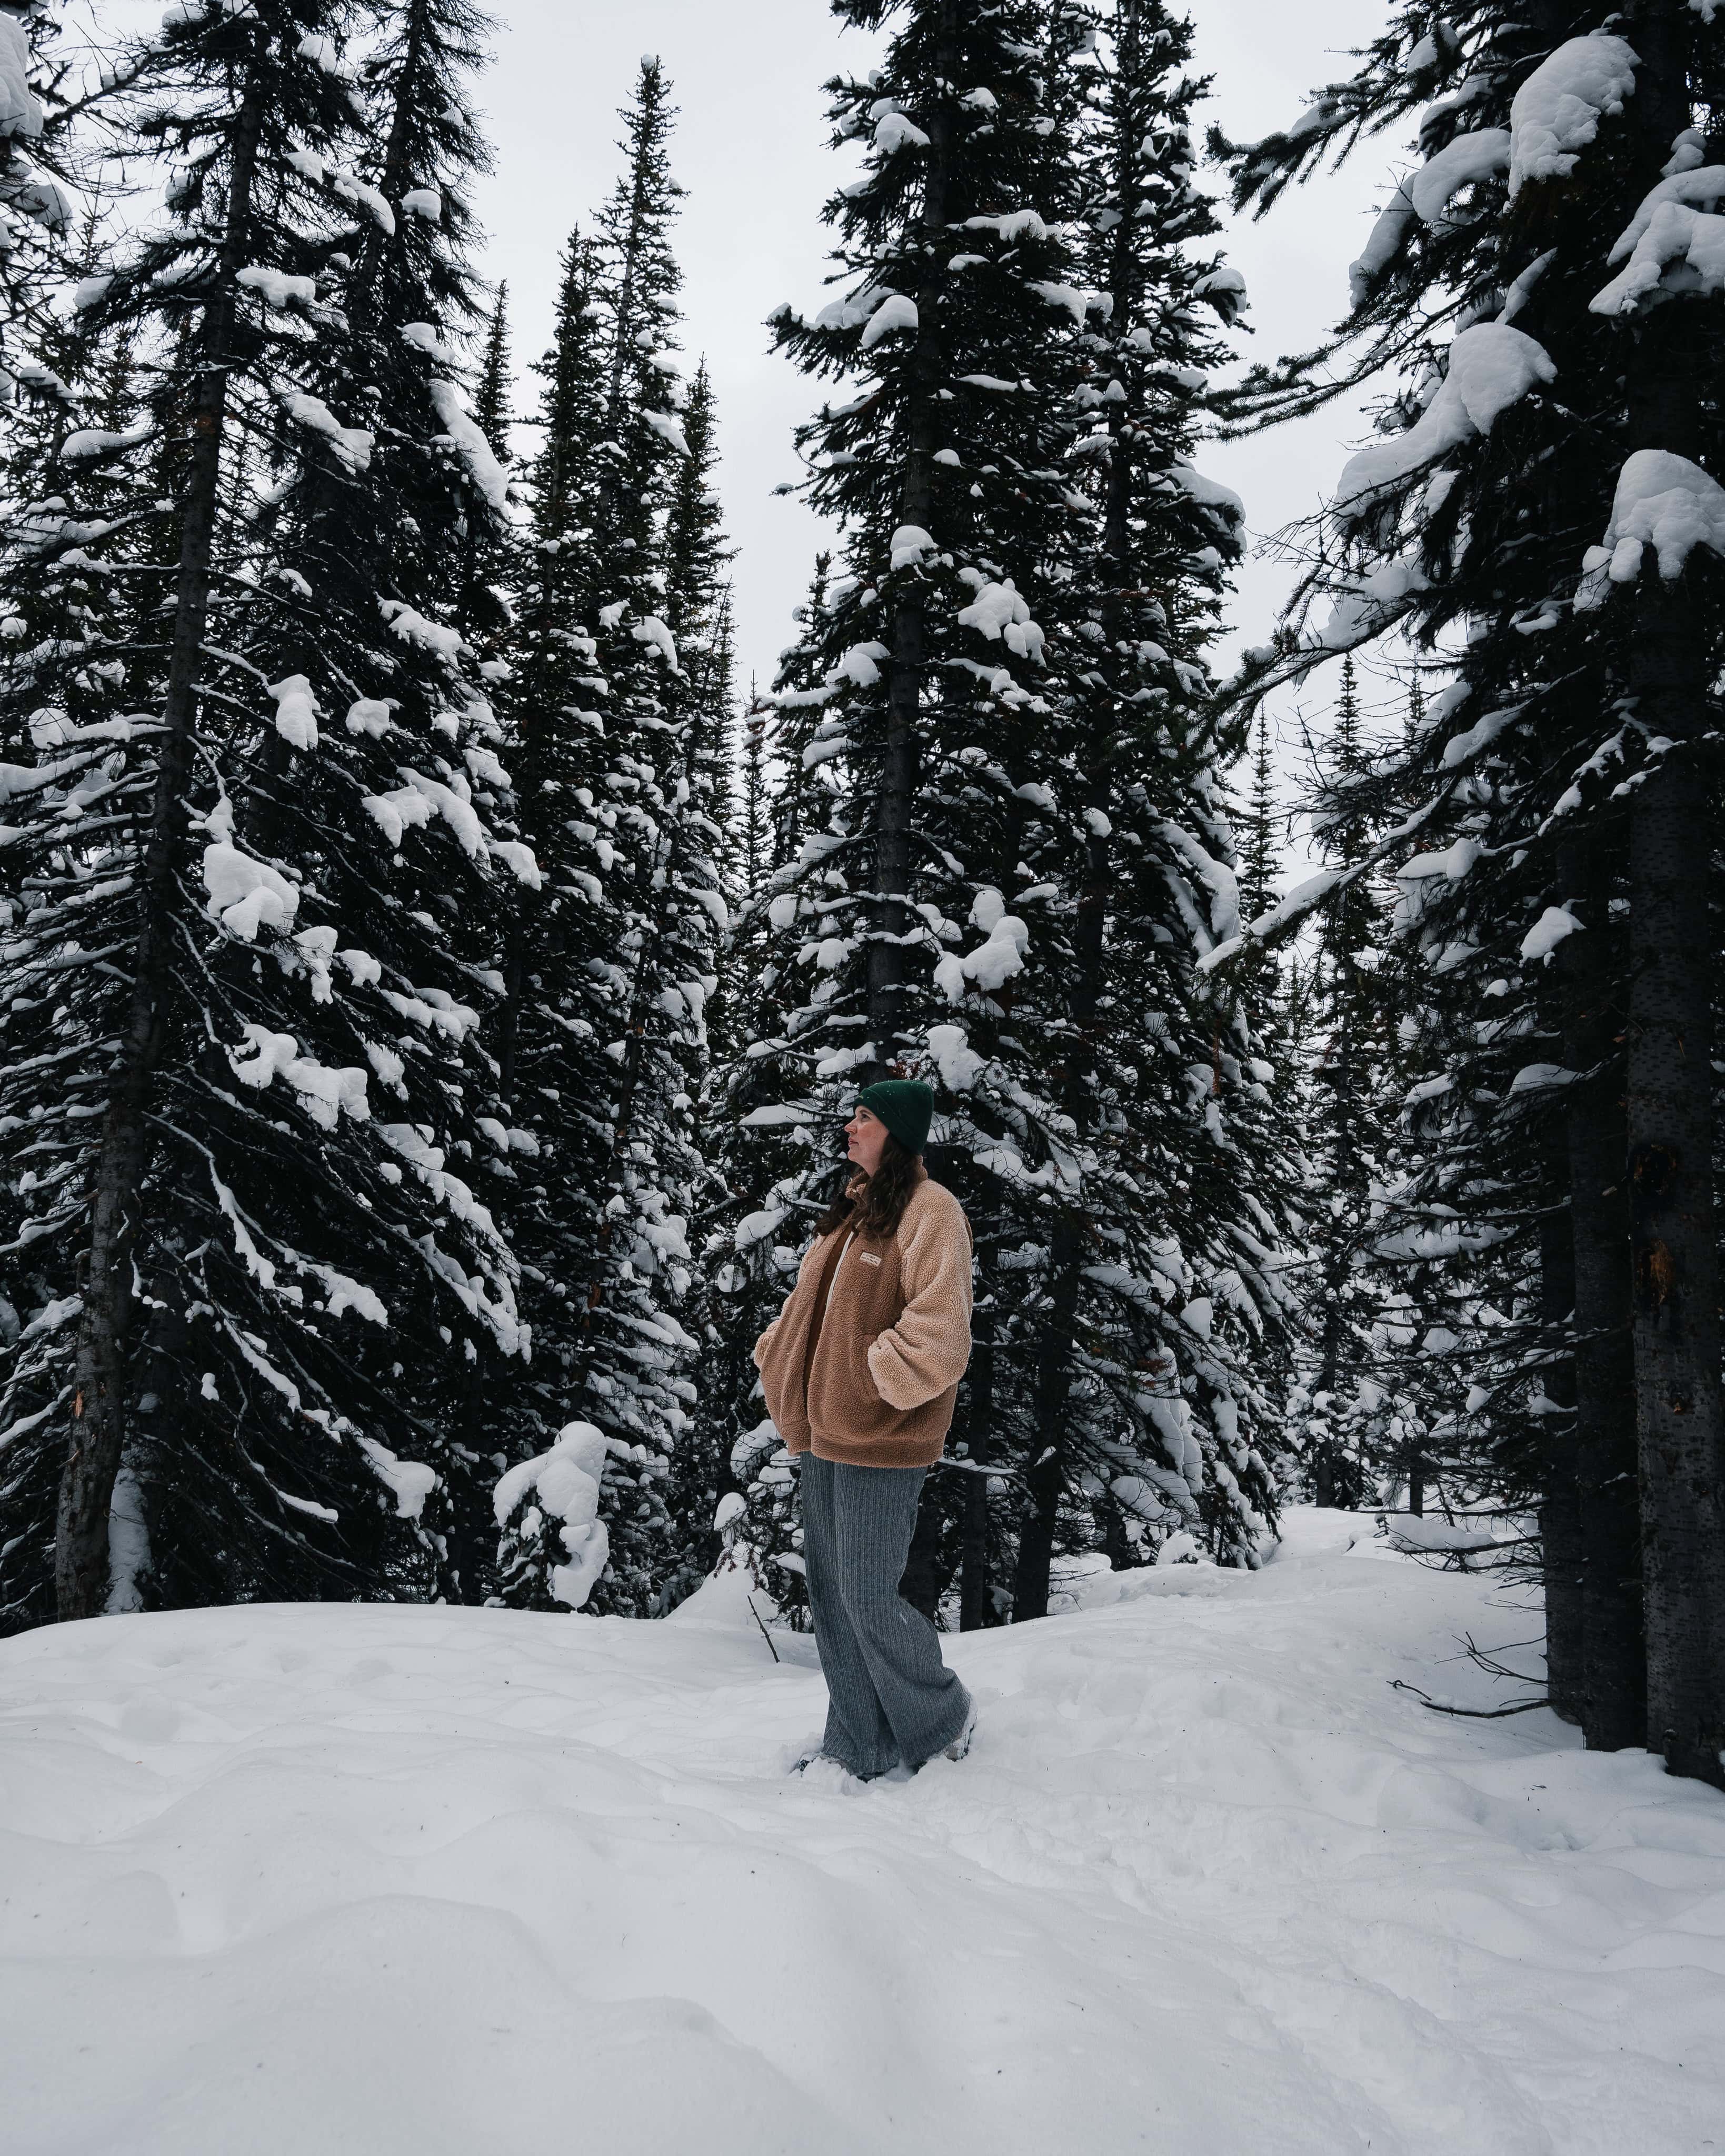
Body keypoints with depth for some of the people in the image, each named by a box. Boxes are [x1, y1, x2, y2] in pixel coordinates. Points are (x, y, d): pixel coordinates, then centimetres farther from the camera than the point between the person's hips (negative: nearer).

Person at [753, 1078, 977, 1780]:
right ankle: (856, 1750, 25)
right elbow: (810, 1307, 23)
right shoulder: (854, 1208, 15)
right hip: (825, 1433, 9)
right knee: (831, 1597, 12)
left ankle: (944, 1720, 22)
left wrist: (873, 1378, -15)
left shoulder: (929, 1212, -12)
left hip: (882, 1441, -8)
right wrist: (782, 1364, 10)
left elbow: (938, 1335, -20)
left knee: (868, 1598, -3)